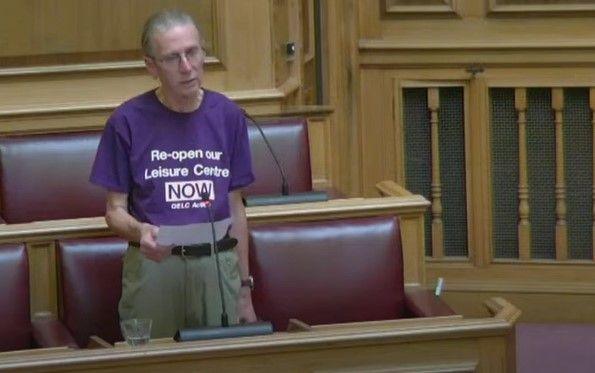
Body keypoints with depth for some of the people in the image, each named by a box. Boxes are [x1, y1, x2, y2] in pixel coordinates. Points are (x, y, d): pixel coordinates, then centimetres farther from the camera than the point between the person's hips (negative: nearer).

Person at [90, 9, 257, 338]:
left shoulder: (227, 116, 7)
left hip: (218, 265, 2)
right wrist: (140, 231, -20)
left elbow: (235, 208, 13)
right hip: (153, 265, -2)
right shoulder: (128, 121, -3)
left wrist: (244, 289, 12)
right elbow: (115, 210, 2)